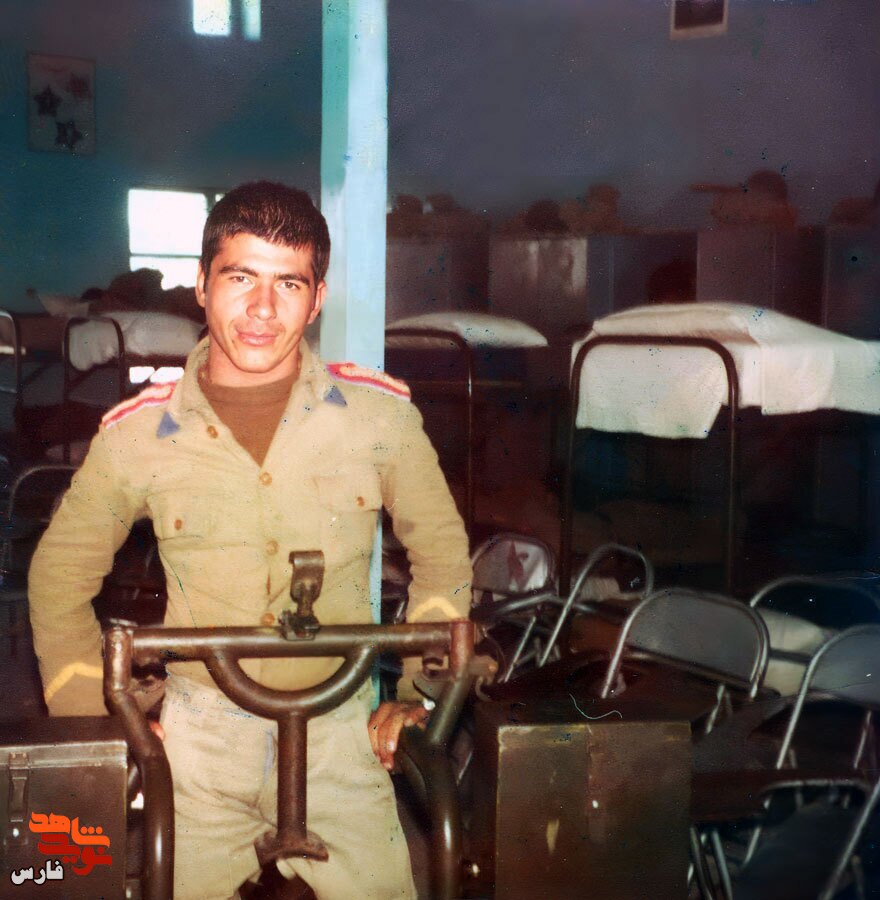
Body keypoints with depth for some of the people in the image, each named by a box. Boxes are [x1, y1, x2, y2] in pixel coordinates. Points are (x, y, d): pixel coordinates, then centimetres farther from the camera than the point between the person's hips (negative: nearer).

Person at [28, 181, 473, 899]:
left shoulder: (380, 412, -4)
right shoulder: (138, 431, -5)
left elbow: (441, 551, 10)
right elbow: (60, 577, 9)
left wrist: (421, 695, 6)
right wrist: (99, 721, 5)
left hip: (340, 736, 0)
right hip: (196, 739, 0)